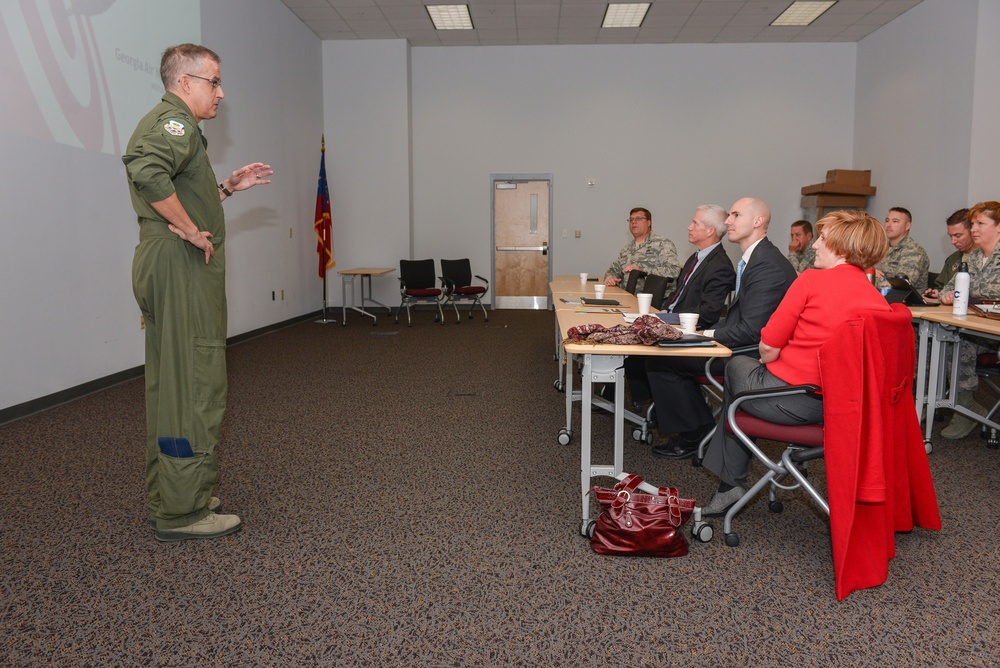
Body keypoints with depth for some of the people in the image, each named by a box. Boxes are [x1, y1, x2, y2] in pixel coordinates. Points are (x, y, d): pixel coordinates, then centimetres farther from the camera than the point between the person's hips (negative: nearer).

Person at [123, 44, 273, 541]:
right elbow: (146, 169, -31)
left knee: (170, 384, 15)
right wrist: (192, 231, -23)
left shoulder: (169, 123, 25)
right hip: (180, 265, -11)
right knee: (193, 386, -7)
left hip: (168, 268, 11)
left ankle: (165, 498, 26)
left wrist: (229, 187, 19)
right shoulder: (175, 120, -9)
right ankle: (182, 513, 1)